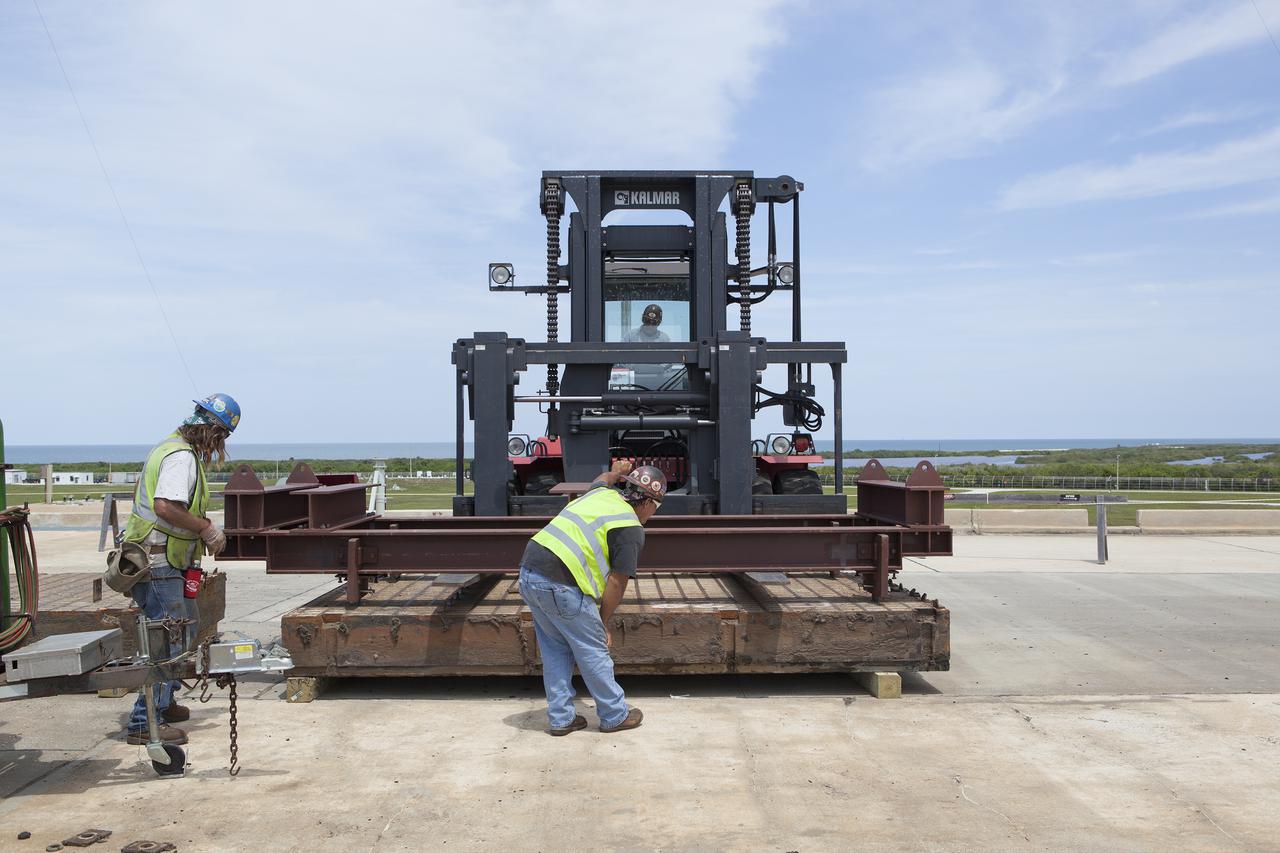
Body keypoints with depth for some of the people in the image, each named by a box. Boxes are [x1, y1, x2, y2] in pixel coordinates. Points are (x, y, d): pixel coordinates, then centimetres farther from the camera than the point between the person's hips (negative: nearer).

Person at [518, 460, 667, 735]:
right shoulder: (631, 528, -5)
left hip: (529, 571, 8)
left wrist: (617, 471, 62)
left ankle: (560, 718, 24)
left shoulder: (602, 493, 16)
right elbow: (617, 582, -6)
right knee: (593, 651, 7)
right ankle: (615, 715, 21)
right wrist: (604, 623, 3)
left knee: (555, 649, 19)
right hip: (560, 584, -8)